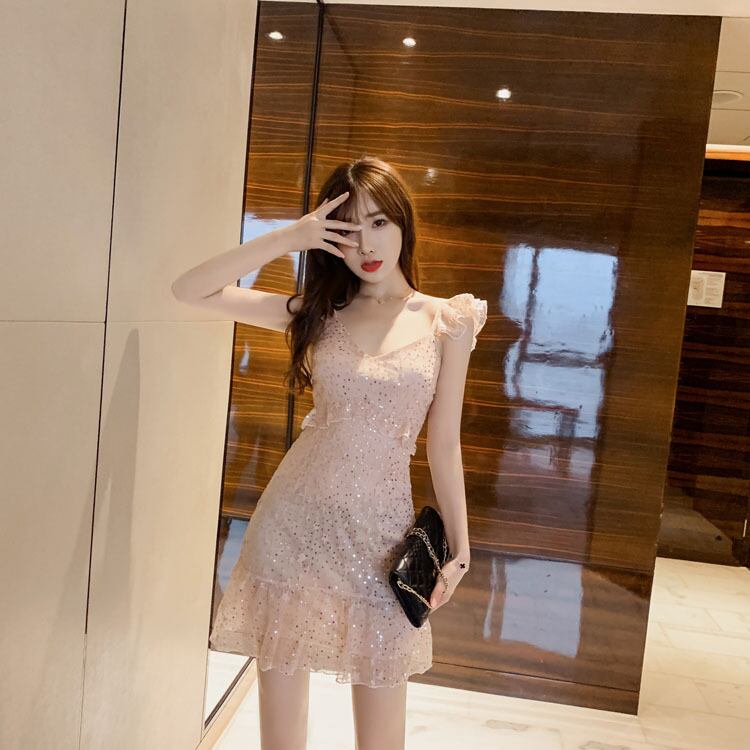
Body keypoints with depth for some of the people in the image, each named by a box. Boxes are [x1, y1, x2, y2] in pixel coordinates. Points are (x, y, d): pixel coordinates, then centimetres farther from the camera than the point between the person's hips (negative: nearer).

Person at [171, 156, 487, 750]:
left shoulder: (447, 322, 0)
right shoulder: (318, 312, 4)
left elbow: (444, 444, 3)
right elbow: (190, 290, -2)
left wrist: (459, 550, 3)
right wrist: (288, 238, -9)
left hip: (380, 530, -1)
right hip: (292, 519, 2)